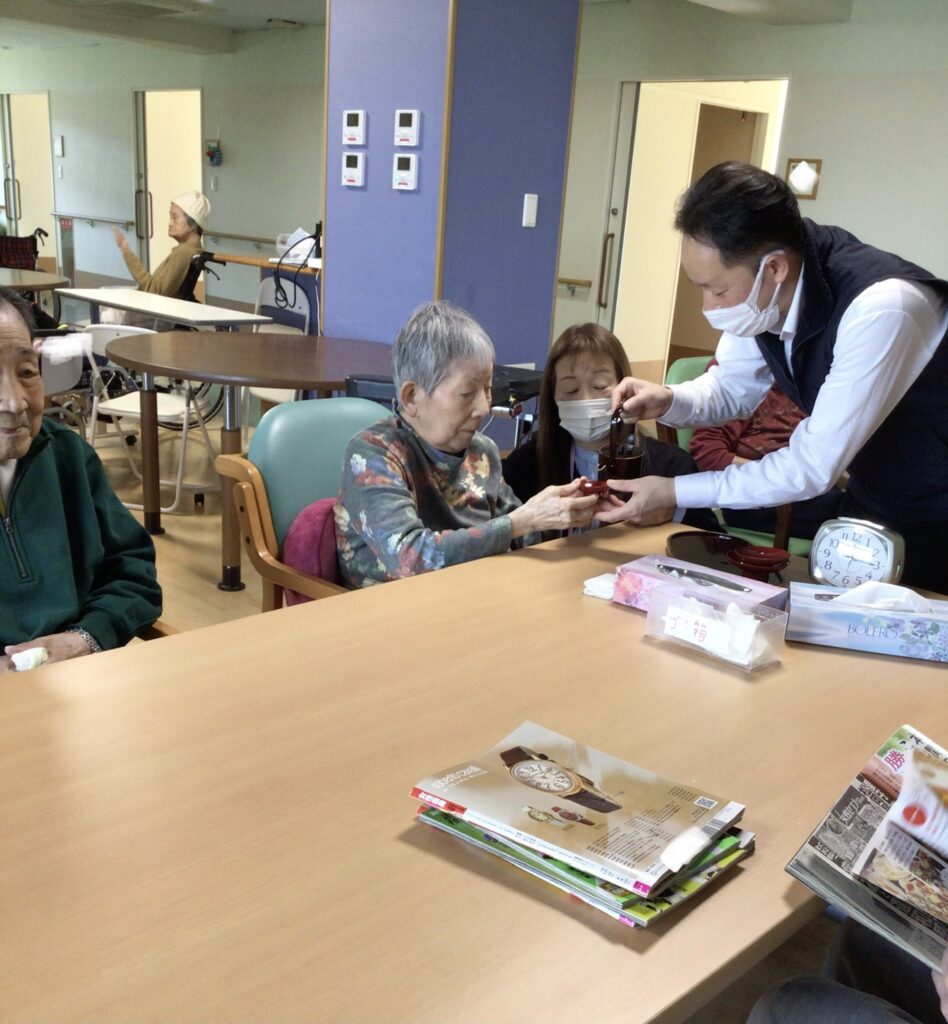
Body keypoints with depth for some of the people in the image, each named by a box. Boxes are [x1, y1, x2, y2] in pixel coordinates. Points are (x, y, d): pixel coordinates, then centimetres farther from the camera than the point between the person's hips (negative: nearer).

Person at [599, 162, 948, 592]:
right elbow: (733, 386, 6)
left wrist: (674, 491, -24)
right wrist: (668, 400, -16)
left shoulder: (878, 310, -35)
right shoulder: (763, 291, -13)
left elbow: (813, 467, -28)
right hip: (869, 500, 6)